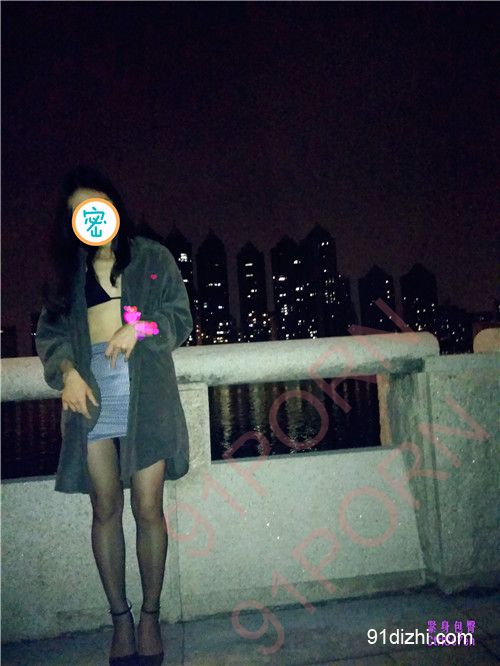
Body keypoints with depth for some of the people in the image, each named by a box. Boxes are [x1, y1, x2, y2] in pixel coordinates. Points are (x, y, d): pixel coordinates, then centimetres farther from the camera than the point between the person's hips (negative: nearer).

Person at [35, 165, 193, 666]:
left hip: (146, 396, -2)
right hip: (90, 394, 2)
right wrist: (67, 372, -10)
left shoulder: (152, 256, 10)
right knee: (105, 509, 6)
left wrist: (140, 325, -14)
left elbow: (180, 316, 5)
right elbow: (50, 332, 9)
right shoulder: (69, 271, 15)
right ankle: (120, 616, 22)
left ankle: (150, 615, 19)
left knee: (148, 509, 0)